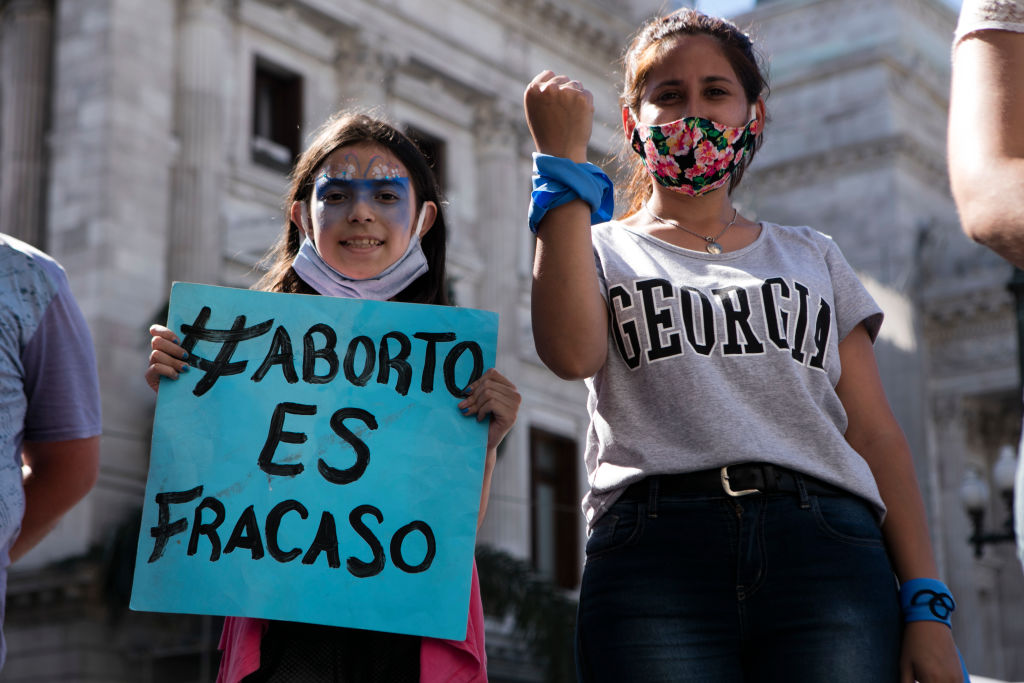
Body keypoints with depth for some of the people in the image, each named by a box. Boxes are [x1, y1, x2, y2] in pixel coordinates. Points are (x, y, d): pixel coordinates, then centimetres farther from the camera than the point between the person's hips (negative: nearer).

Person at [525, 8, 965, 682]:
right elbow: (572, 353, -6)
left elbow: (877, 436, 15)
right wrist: (562, 158, -2)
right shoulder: (602, 252, 19)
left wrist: (927, 604, 3)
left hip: (824, 549, 2)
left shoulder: (812, 257, 24)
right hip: (653, 550, -1)